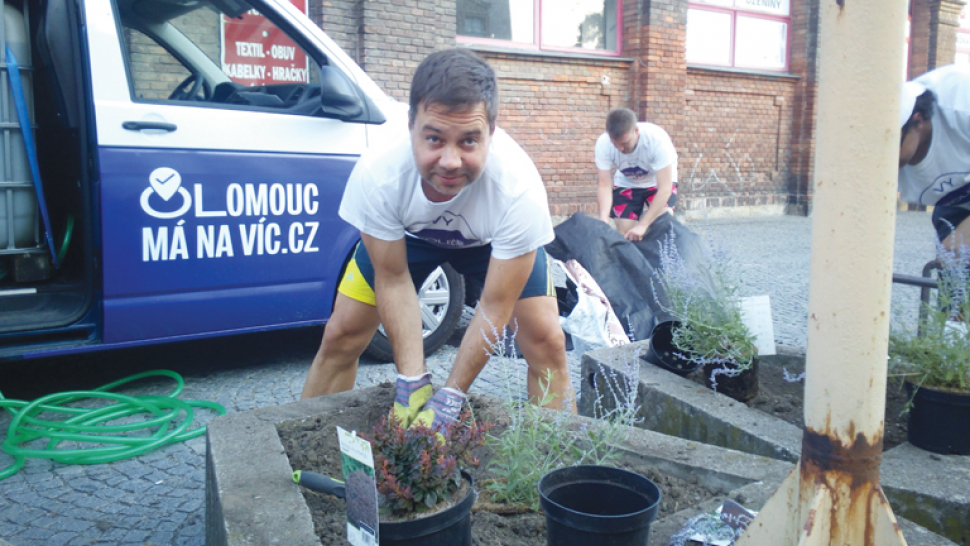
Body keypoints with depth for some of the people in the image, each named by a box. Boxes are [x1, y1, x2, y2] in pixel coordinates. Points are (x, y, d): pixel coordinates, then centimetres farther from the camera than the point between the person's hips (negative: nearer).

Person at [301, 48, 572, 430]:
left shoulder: (519, 188, -40)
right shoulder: (376, 176, -37)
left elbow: (495, 306, -30)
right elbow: (392, 279, -22)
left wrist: (449, 398, -28)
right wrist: (412, 381, -26)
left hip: (493, 240, 0)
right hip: (408, 234, 1)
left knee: (546, 341, -14)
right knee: (341, 336, -5)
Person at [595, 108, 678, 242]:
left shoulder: (657, 139, -36)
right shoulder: (603, 144, -29)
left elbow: (665, 187, -36)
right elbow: (605, 184, -29)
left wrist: (642, 225, -44)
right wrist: (603, 219, -48)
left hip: (658, 181, -2)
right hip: (626, 184, 2)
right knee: (625, 234, -9)